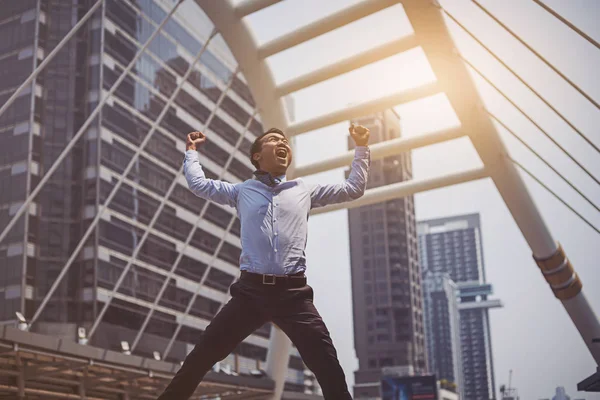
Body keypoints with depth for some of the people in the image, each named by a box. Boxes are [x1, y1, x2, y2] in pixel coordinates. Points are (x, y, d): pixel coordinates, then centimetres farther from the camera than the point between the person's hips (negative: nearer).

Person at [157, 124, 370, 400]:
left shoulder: (305, 190, 17)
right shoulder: (242, 191, 16)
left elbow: (353, 189, 21)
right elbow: (198, 183, 16)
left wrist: (361, 147, 18)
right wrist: (192, 150, 28)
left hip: (293, 293, 0)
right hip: (251, 291, 0)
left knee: (329, 369, -6)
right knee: (200, 357, 2)